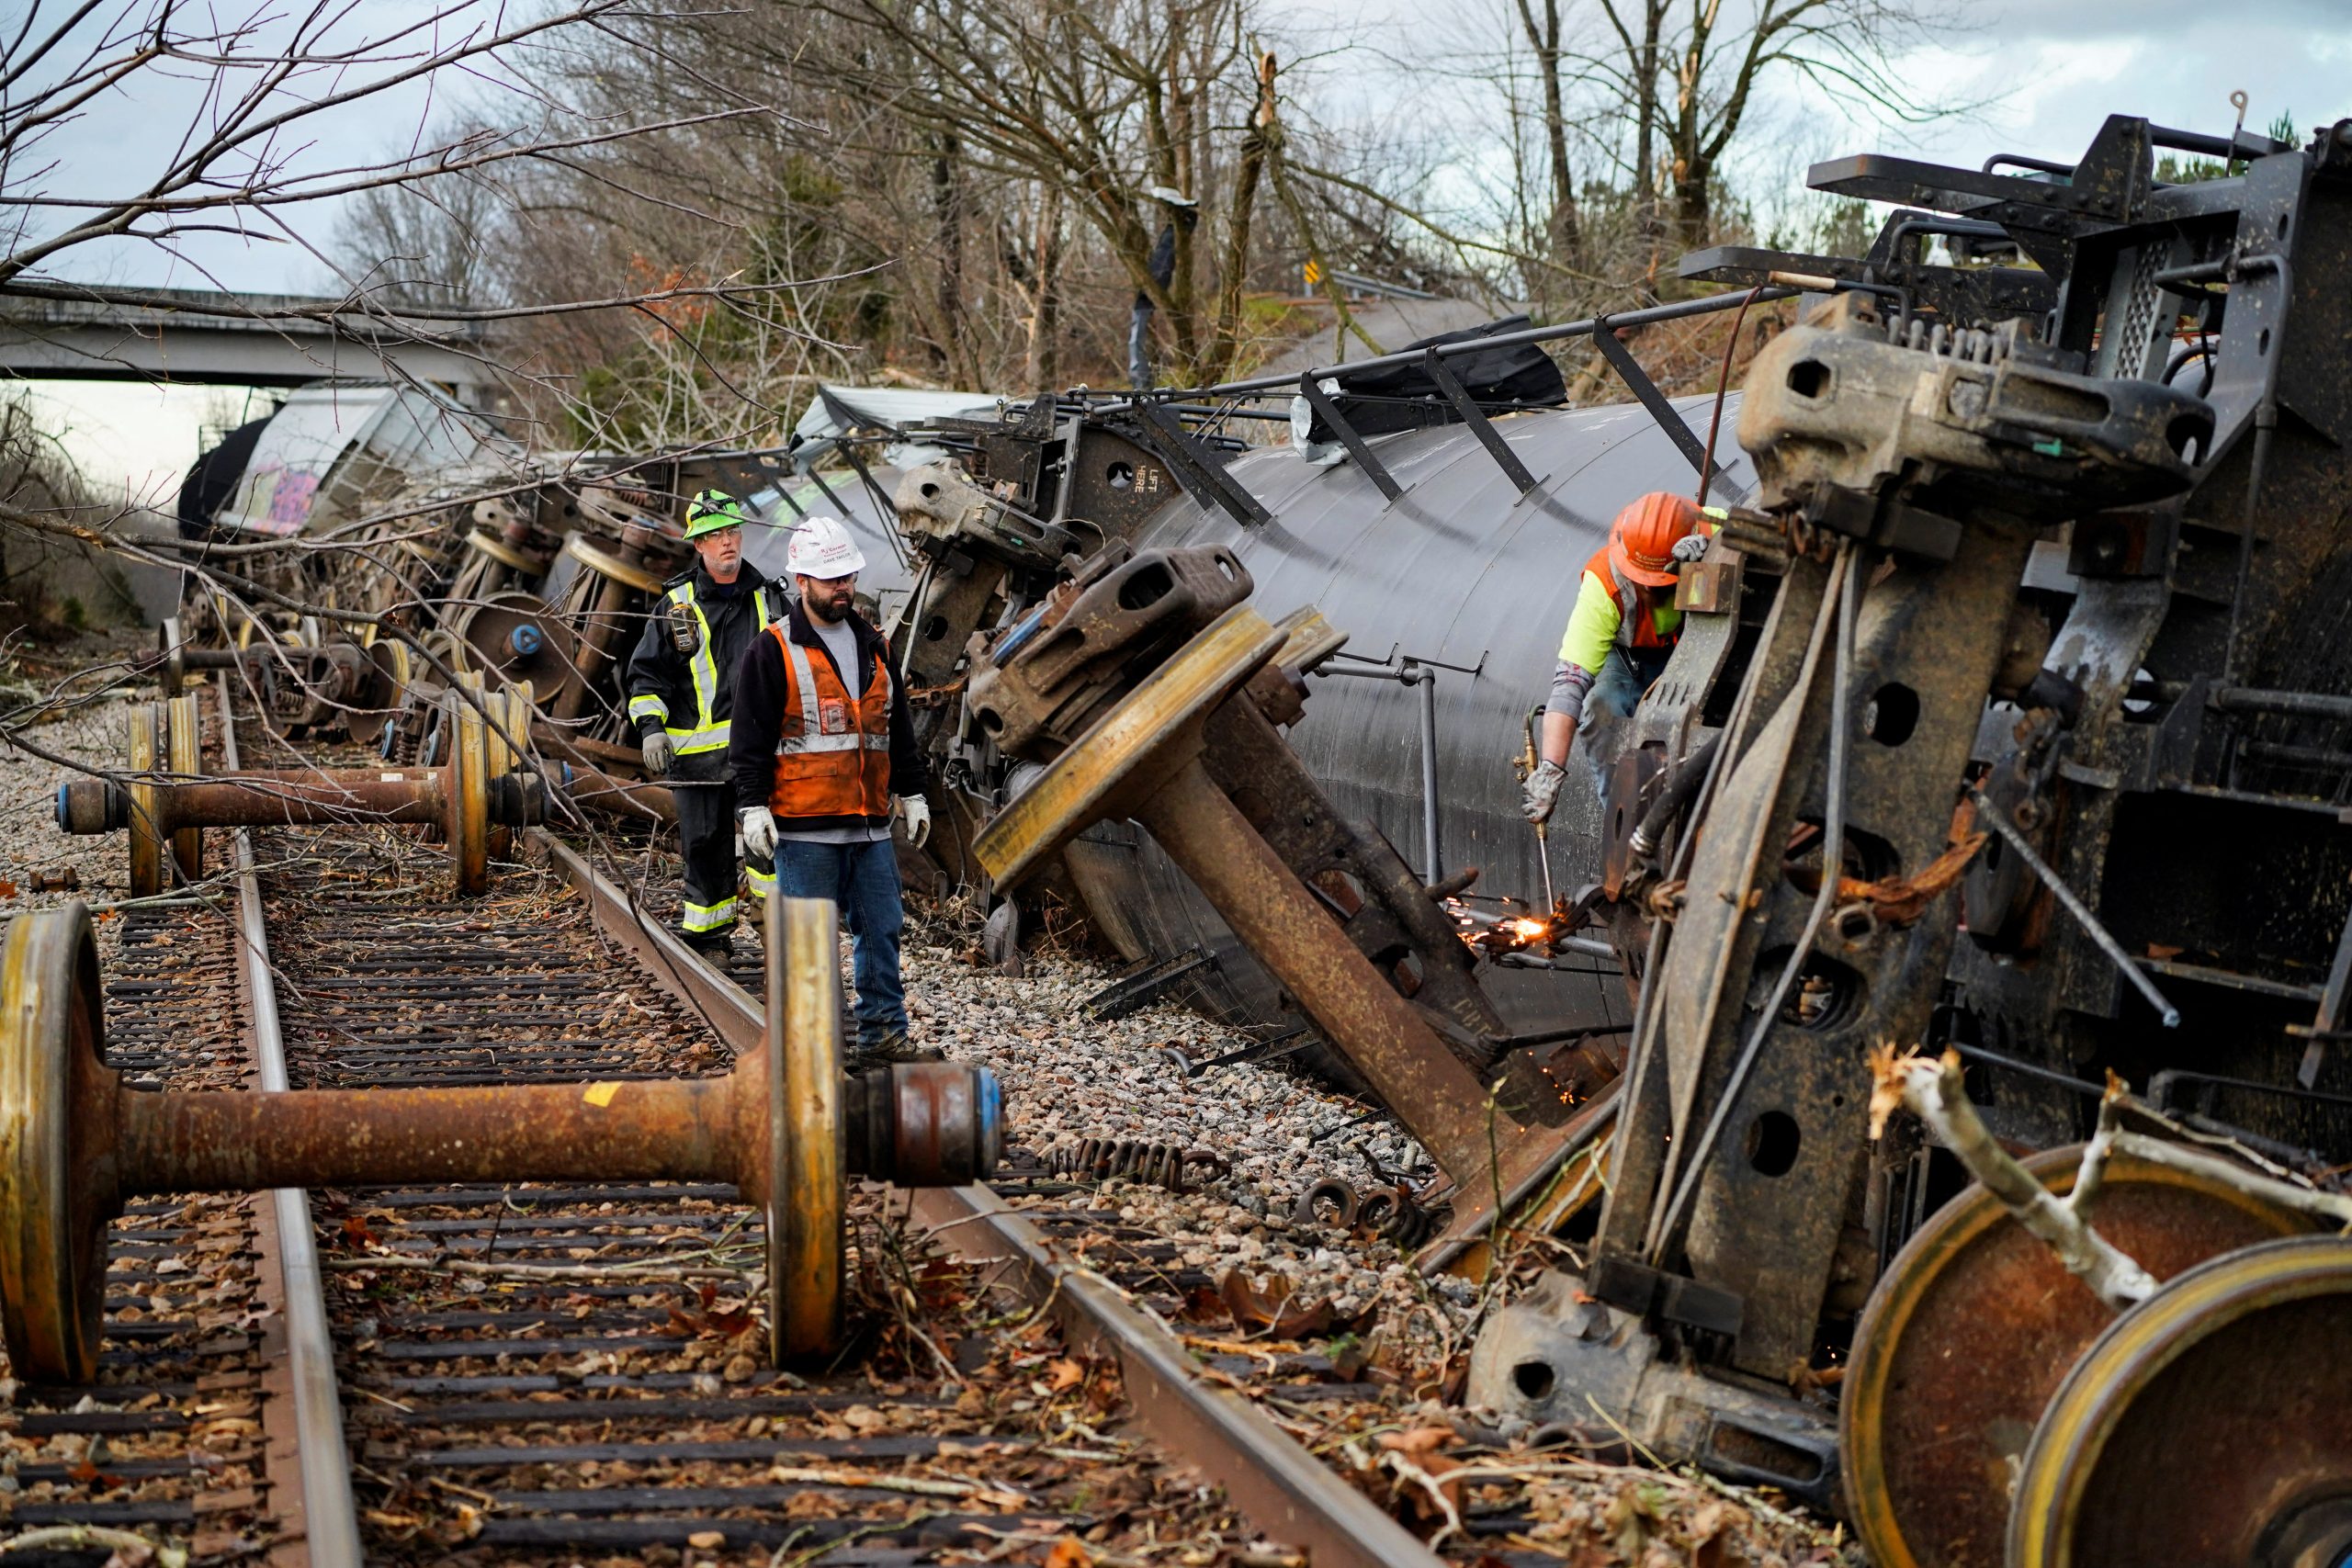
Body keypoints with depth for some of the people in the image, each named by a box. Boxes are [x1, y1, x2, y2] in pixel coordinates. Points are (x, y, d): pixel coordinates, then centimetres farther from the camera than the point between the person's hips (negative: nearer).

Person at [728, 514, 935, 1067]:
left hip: (870, 825, 6)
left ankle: (883, 1036, 15)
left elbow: (898, 730, 21)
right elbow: (750, 739, -6)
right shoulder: (772, 652, -4)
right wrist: (753, 809, -13)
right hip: (804, 830, -6)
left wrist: (913, 795, 19)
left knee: (881, 929, 7)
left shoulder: (873, 646, 14)